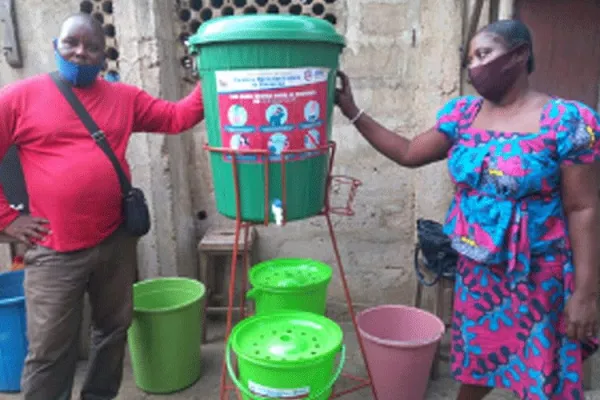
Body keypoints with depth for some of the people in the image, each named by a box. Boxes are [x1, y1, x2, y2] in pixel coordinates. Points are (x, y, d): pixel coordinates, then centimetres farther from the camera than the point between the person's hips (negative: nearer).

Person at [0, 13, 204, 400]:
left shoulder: (124, 98, 7)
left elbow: (176, 117, 3)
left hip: (115, 242, 4)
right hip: (55, 252, -3)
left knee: (114, 330, 19)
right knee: (50, 351, 5)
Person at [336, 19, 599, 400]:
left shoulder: (568, 121, -14)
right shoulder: (463, 112, 1)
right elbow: (409, 154, 5)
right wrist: (353, 112, -1)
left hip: (538, 275, -4)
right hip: (476, 269, 5)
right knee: (473, 358, 21)